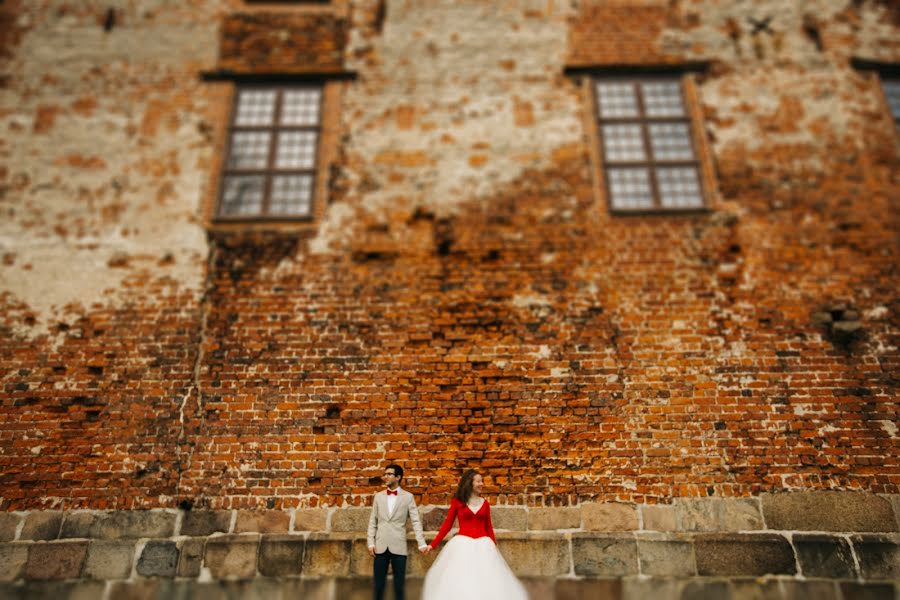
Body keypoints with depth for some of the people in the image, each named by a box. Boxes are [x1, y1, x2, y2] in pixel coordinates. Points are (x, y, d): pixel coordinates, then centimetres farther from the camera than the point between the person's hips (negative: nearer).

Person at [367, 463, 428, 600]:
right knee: (379, 583, 6)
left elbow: (416, 521, -3)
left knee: (399, 584, 5)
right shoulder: (378, 496, 8)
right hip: (380, 546, 2)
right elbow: (373, 521, 8)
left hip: (398, 547, -2)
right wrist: (371, 543, 0)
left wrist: (422, 543, -12)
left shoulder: (408, 497, 0)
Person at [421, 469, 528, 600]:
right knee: (461, 582, -1)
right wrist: (433, 544, -2)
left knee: (486, 580, 1)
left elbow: (489, 527, 12)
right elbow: (447, 525, 2)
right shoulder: (457, 502, 0)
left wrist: (494, 547, 9)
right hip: (462, 544, -3)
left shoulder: (485, 503, 8)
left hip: (483, 545, 3)